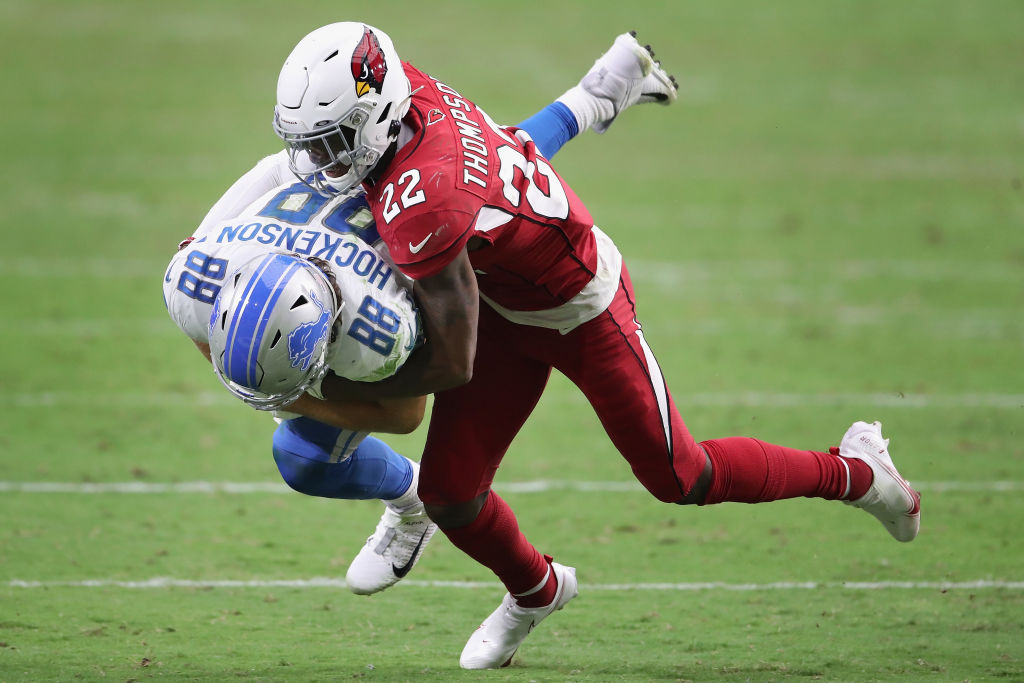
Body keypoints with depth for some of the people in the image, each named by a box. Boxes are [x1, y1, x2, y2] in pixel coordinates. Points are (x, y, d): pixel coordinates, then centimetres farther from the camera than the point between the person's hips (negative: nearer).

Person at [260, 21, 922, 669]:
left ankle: (856, 470, 32)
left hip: (581, 309, -7)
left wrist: (333, 386, -21)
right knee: (449, 490, 4)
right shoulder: (408, 86, -19)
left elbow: (454, 364, -29)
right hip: (506, 306, 7)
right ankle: (534, 590, 34)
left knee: (682, 479, 10)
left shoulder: (420, 205, -39)